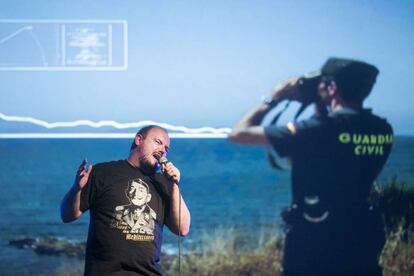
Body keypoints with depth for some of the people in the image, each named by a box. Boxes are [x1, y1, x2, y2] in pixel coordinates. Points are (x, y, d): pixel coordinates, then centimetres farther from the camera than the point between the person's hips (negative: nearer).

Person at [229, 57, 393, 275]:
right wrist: (320, 109, 12)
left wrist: (275, 98, 1)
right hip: (361, 242, 5)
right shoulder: (382, 131, 0)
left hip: (314, 244, -5)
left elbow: (239, 133, -11)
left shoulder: (317, 129, -18)